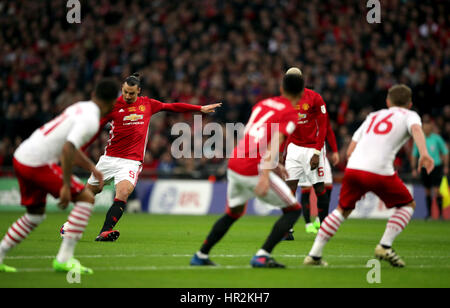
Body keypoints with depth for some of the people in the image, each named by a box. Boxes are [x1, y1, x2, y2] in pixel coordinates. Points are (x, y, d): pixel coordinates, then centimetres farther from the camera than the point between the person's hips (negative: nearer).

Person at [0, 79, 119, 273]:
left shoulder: (80, 108, 16)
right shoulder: (90, 121, -13)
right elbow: (67, 149, -25)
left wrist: (92, 168, 32)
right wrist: (66, 186, -22)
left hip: (21, 157, 9)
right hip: (38, 163, -9)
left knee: (35, 216, 23)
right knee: (86, 198, -4)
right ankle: (64, 259, -8)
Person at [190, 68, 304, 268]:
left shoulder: (263, 104, 17)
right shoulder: (290, 114, -5)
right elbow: (274, 143, -20)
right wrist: (265, 175, -28)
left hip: (234, 166, 7)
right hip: (254, 171, -7)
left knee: (233, 213, 30)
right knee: (294, 210, 6)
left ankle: (201, 255, 31)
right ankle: (262, 256, -7)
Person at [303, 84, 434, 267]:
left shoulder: (373, 117, 30)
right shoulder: (409, 115, 17)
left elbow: (350, 151, 25)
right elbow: (416, 129, -9)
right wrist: (424, 154, -24)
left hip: (353, 168, 4)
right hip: (379, 170, -4)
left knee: (342, 210, 22)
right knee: (408, 205, 17)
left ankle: (314, 255, 15)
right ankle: (385, 246, 2)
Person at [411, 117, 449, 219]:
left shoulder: (437, 138, -4)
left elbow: (445, 152, 5)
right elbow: (414, 155, 12)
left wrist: (446, 166, 2)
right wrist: (414, 169, 8)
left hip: (436, 166, -3)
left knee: (436, 191, -11)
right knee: (427, 191, 6)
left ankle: (440, 213, -3)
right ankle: (429, 213, 14)